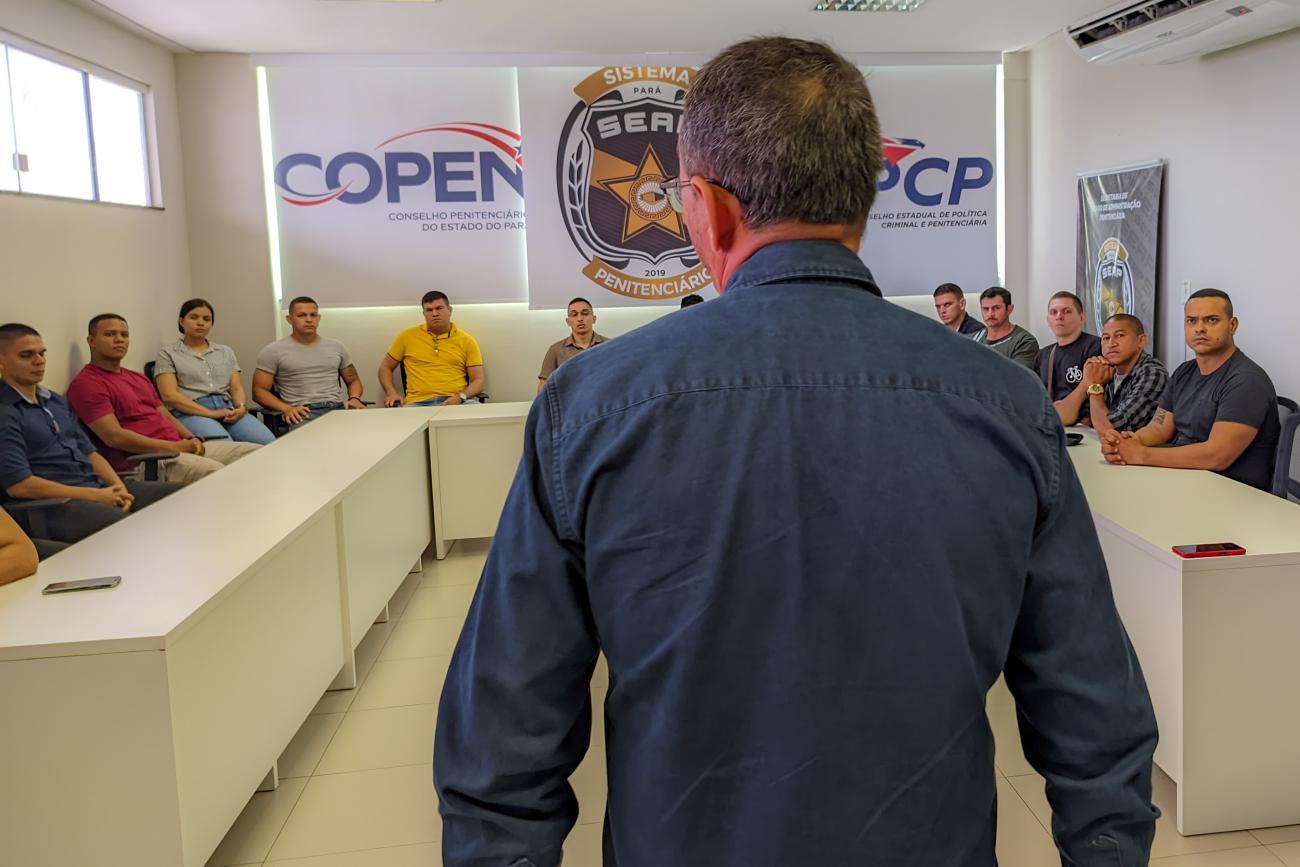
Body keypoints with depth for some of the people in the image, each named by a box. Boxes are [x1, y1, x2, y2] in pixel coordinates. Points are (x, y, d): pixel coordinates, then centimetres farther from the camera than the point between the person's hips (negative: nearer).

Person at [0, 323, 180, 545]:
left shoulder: (57, 401, 20)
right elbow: (18, 484, -14)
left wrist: (119, 486, 0)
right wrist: (95, 496, -13)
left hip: (100, 488, 8)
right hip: (54, 505, -8)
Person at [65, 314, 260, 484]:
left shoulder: (139, 378, 27)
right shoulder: (85, 383, -2)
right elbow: (114, 436, -13)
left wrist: (191, 439, 2)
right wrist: (174, 447, -15)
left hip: (180, 448, 9)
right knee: (214, 472, -35)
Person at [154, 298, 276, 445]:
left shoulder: (226, 352, 25)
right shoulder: (167, 354, 12)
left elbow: (236, 387, 15)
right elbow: (169, 395, -1)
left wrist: (241, 407, -10)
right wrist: (210, 414, -14)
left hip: (228, 409, 4)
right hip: (191, 413, -4)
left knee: (268, 443, -28)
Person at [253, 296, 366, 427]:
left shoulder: (337, 347, 19)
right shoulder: (273, 351, 8)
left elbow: (354, 380, 26)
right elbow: (259, 391, 5)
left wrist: (354, 398, 1)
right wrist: (286, 409, -13)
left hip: (338, 409, 4)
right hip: (302, 414, -4)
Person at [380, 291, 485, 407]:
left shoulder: (466, 341, 12)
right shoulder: (408, 336, 14)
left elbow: (479, 380, 8)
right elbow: (385, 368, 22)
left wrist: (461, 397, -12)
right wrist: (391, 393, 3)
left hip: (454, 402, 0)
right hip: (418, 402, 0)